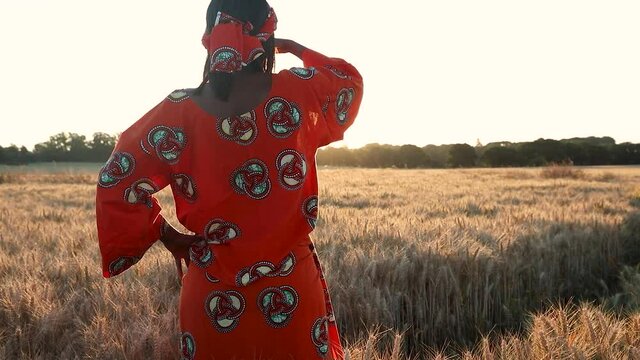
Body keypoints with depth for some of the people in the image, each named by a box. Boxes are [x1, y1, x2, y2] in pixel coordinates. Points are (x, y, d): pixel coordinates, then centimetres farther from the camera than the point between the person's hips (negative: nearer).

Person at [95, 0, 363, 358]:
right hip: (293, 290, 0)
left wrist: (164, 233, 6)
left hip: (214, 295, 1)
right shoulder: (298, 93, -11)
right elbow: (350, 79, 10)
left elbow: (116, 182, -6)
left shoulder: (177, 112, -10)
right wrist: (298, 49, 23)